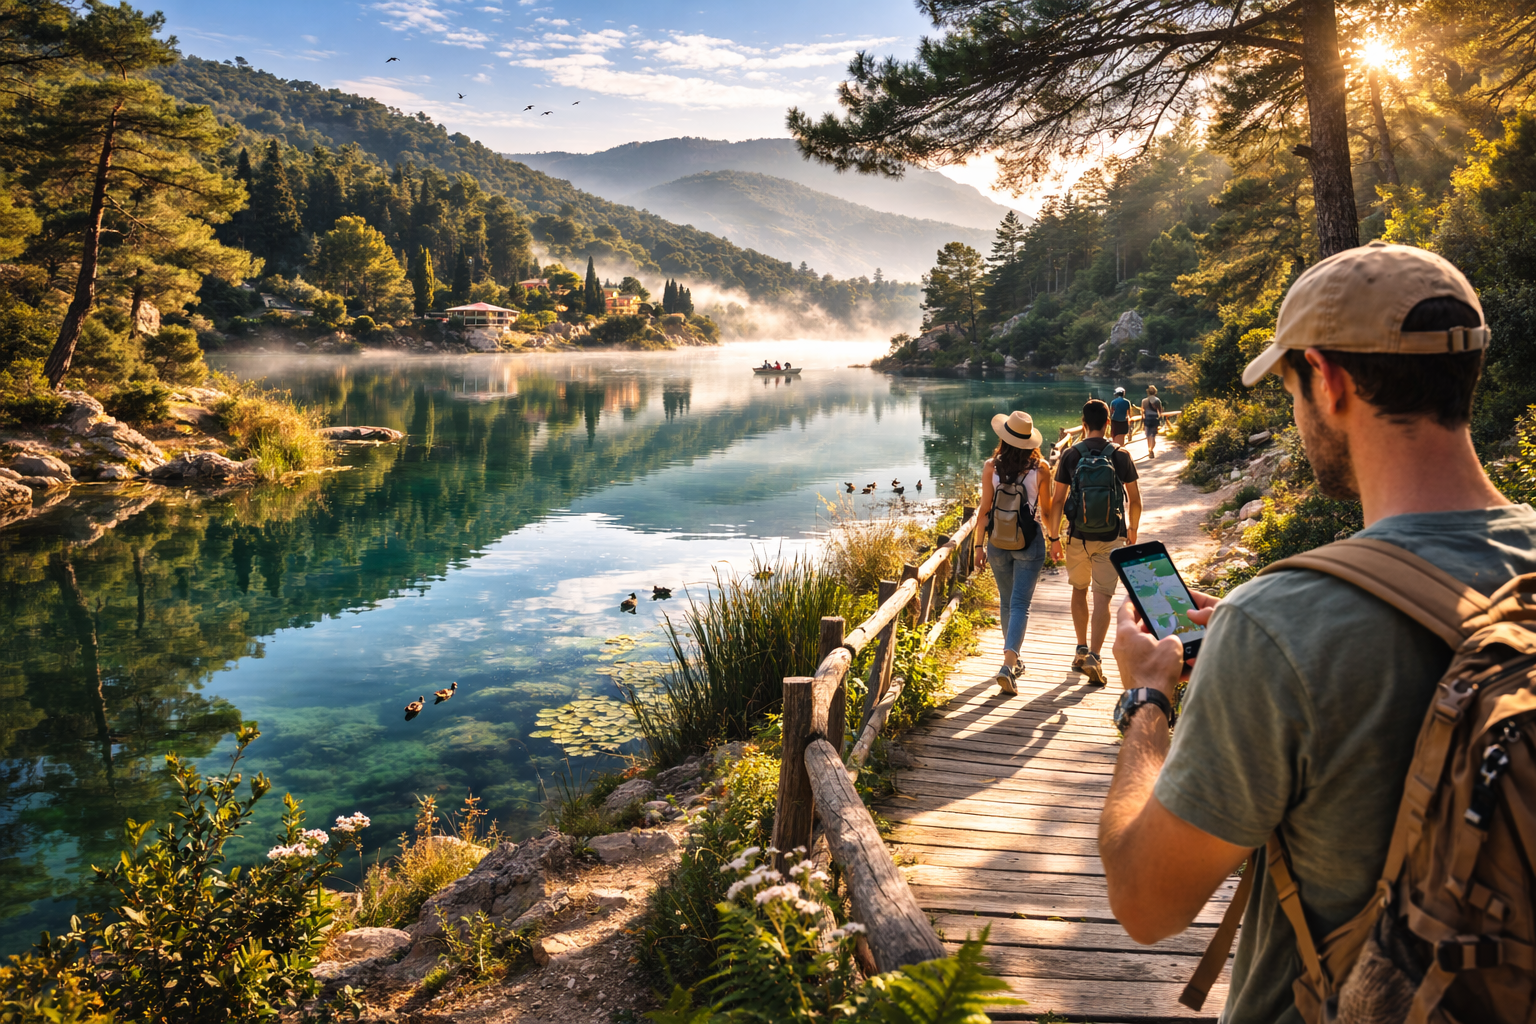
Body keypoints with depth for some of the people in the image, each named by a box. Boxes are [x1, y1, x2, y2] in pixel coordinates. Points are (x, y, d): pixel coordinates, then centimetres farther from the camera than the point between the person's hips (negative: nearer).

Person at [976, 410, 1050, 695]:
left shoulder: (991, 467, -6)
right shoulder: (1040, 468, -6)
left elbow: (985, 509, -4)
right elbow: (1046, 511, 1)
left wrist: (980, 545, 4)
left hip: (998, 542, 2)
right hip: (1029, 542, -2)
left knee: (1006, 603, 18)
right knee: (1020, 604, -2)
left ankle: (1013, 660, 32)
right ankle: (1008, 665, -18)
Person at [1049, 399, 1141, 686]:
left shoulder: (1070, 455, -4)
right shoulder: (1121, 455, -3)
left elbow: (1058, 500, -4)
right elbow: (1135, 500, 2)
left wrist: (1054, 537, 5)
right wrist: (1132, 529, 19)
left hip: (1078, 536, 1)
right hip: (1111, 537, -1)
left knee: (1079, 591, 18)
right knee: (1102, 597, -2)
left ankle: (1081, 651, 27)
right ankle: (1094, 657, -14)